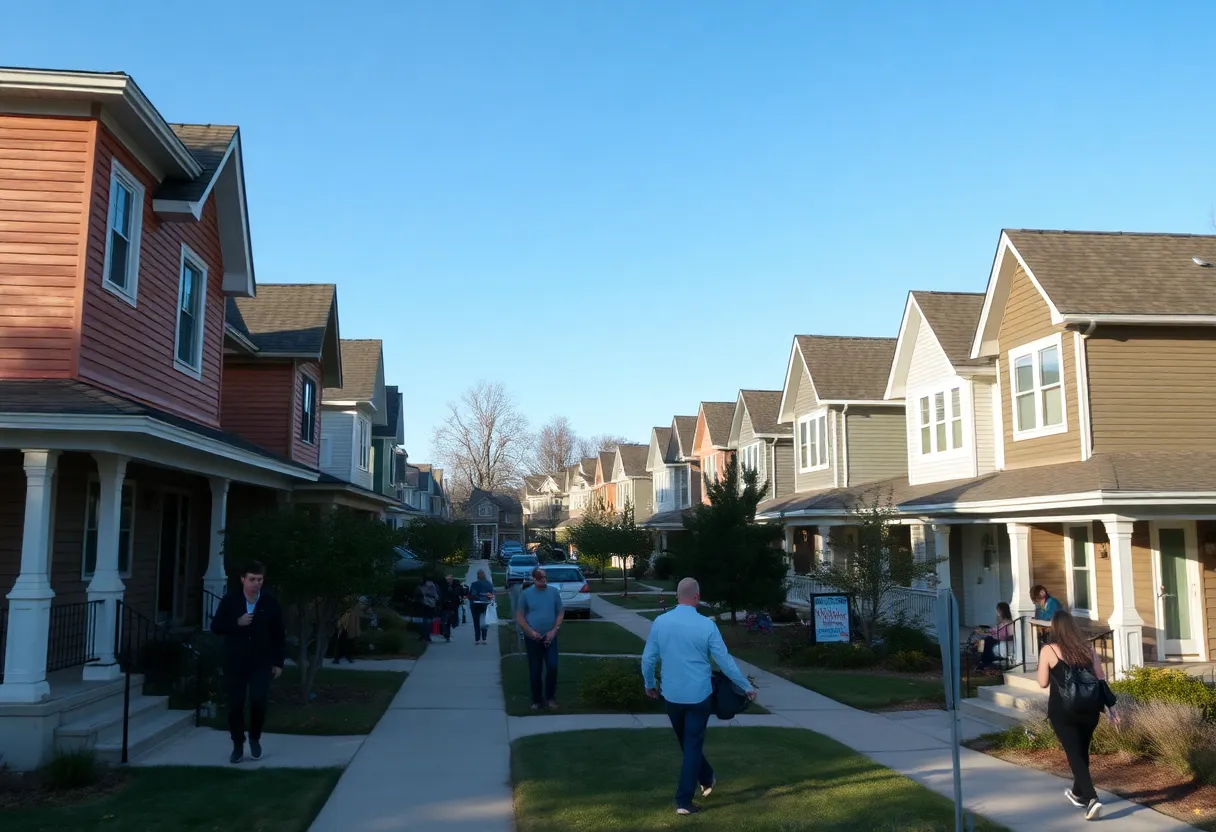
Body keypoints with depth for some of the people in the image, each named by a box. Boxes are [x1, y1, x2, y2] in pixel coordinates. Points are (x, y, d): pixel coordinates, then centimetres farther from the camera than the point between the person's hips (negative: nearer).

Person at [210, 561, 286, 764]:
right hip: (235, 662, 1)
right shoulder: (230, 600, -2)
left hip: (261, 662, -1)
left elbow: (279, 634, 2)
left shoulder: (270, 602, -2)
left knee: (259, 701, -9)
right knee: (235, 704, 3)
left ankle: (255, 739, 17)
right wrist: (237, 623, -19)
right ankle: (238, 746, 19)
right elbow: (215, 627, -2)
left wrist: (278, 662, 0)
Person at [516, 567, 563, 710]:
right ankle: (537, 700, 16)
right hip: (532, 639, -1)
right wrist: (531, 632, -13)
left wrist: (554, 631, -9)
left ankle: (551, 697, 11)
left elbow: (560, 613, 4)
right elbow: (519, 616, -2)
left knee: (552, 667, -7)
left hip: (550, 637, 1)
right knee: (535, 671, 4)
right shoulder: (526, 594, -3)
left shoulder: (554, 592, 1)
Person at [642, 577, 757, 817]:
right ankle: (683, 801, 6)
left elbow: (648, 658, 1)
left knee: (687, 742, 23)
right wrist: (747, 687, 6)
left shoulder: (660, 622, -6)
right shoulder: (706, 625, -13)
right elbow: (725, 661, -8)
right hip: (698, 695, -3)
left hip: (672, 695, 3)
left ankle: (707, 779, 42)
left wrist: (649, 684, 20)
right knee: (693, 745, 6)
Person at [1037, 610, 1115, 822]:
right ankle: (1078, 794, 37)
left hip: (1062, 711, -4)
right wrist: (1110, 706, 8)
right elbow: (1101, 680, 4)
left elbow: (1043, 683, -2)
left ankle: (1092, 799, -15)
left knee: (1074, 754, 0)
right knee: (1082, 751, 20)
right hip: (1088, 708, 4)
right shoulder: (1088, 648, 3)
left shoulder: (1048, 651, -7)